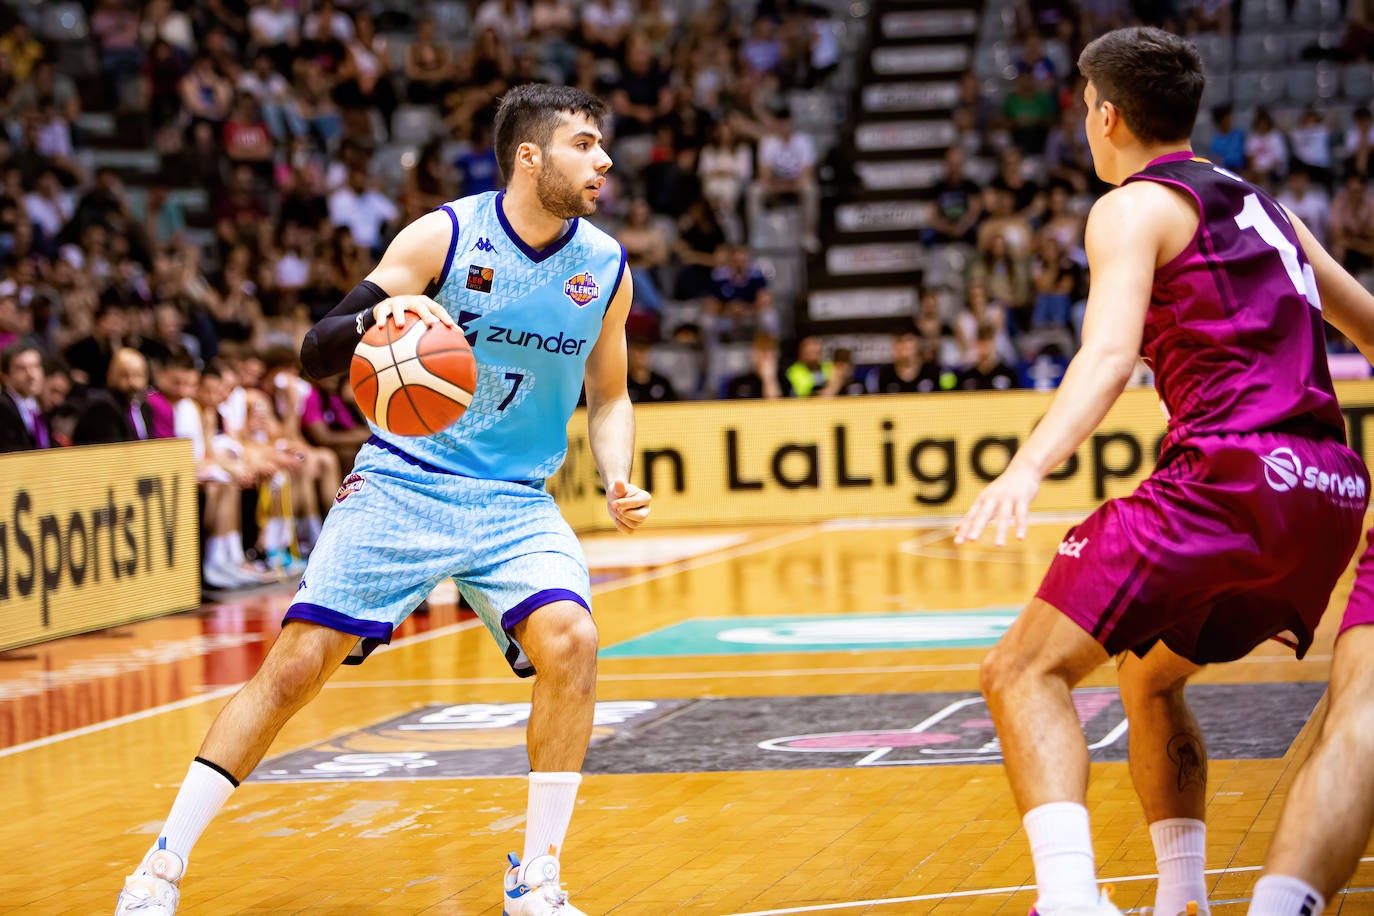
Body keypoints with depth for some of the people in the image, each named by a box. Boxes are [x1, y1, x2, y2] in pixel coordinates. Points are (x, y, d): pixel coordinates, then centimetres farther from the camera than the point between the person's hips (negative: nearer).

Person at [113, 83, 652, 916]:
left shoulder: (606, 268, 1)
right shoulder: (444, 237, -10)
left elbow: (608, 396, 16)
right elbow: (317, 353, -13)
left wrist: (619, 480, -3)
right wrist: (376, 317, -35)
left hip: (515, 503, 3)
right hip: (401, 483, -2)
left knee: (570, 641, -22)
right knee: (298, 662, -9)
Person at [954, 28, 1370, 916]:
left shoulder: (1136, 207, 2)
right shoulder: (1260, 204, 26)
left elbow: (1109, 353, -16)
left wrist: (1029, 466, -30)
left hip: (1230, 475, -8)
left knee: (1026, 671, -9)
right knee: (1151, 679, 28)